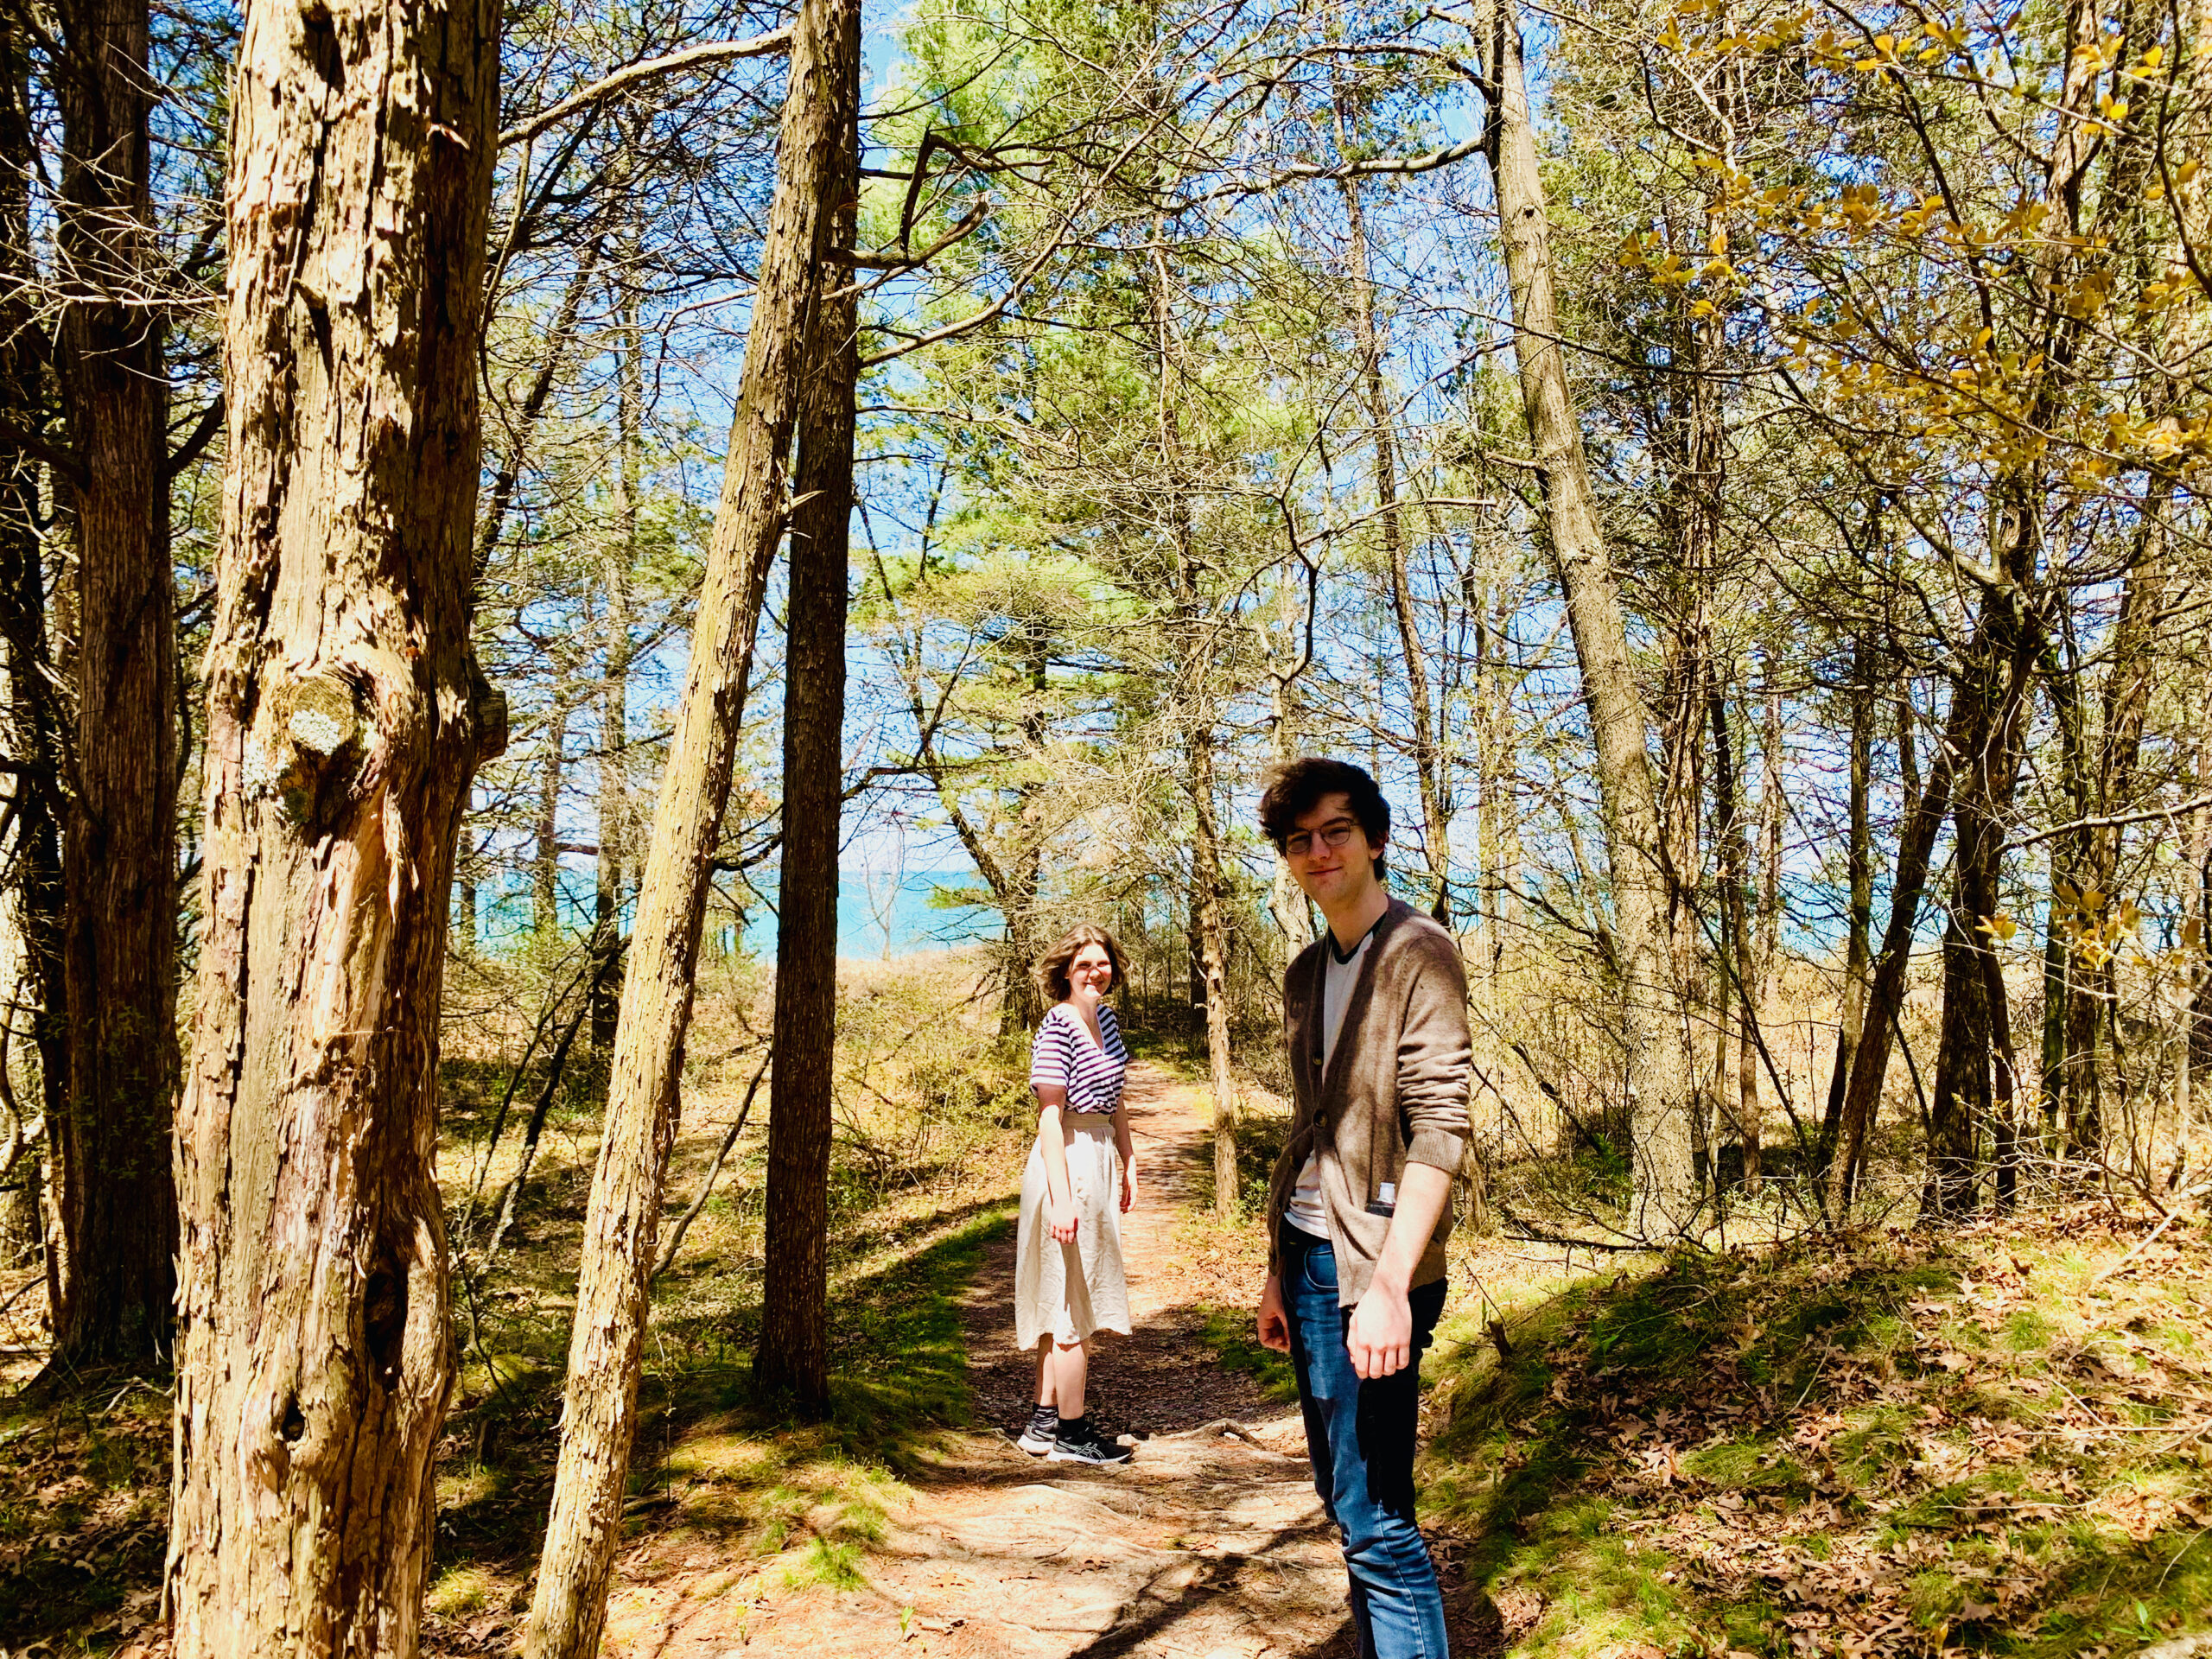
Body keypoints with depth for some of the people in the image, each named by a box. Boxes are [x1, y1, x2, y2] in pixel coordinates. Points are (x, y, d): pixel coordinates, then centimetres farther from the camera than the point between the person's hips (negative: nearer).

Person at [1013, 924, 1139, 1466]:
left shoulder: (1106, 1018, 11)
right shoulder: (1058, 1026, -16)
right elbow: (1051, 1117, -20)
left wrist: (1128, 1161, 20)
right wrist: (1061, 1199, -24)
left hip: (1098, 1158, 9)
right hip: (1068, 1163, -9)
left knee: (1065, 1300, 15)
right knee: (1074, 1302, -1)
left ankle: (1044, 1421, 25)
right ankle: (1071, 1432, 10)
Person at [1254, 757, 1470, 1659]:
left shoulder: (1419, 955, -9)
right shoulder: (1307, 972, 14)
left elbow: (1438, 1130, -17)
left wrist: (1390, 1284, -23)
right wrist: (1279, 1272, 17)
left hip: (1371, 1270, -8)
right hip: (1308, 1259, 8)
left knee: (1375, 1522, -7)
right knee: (1343, 1498, 14)